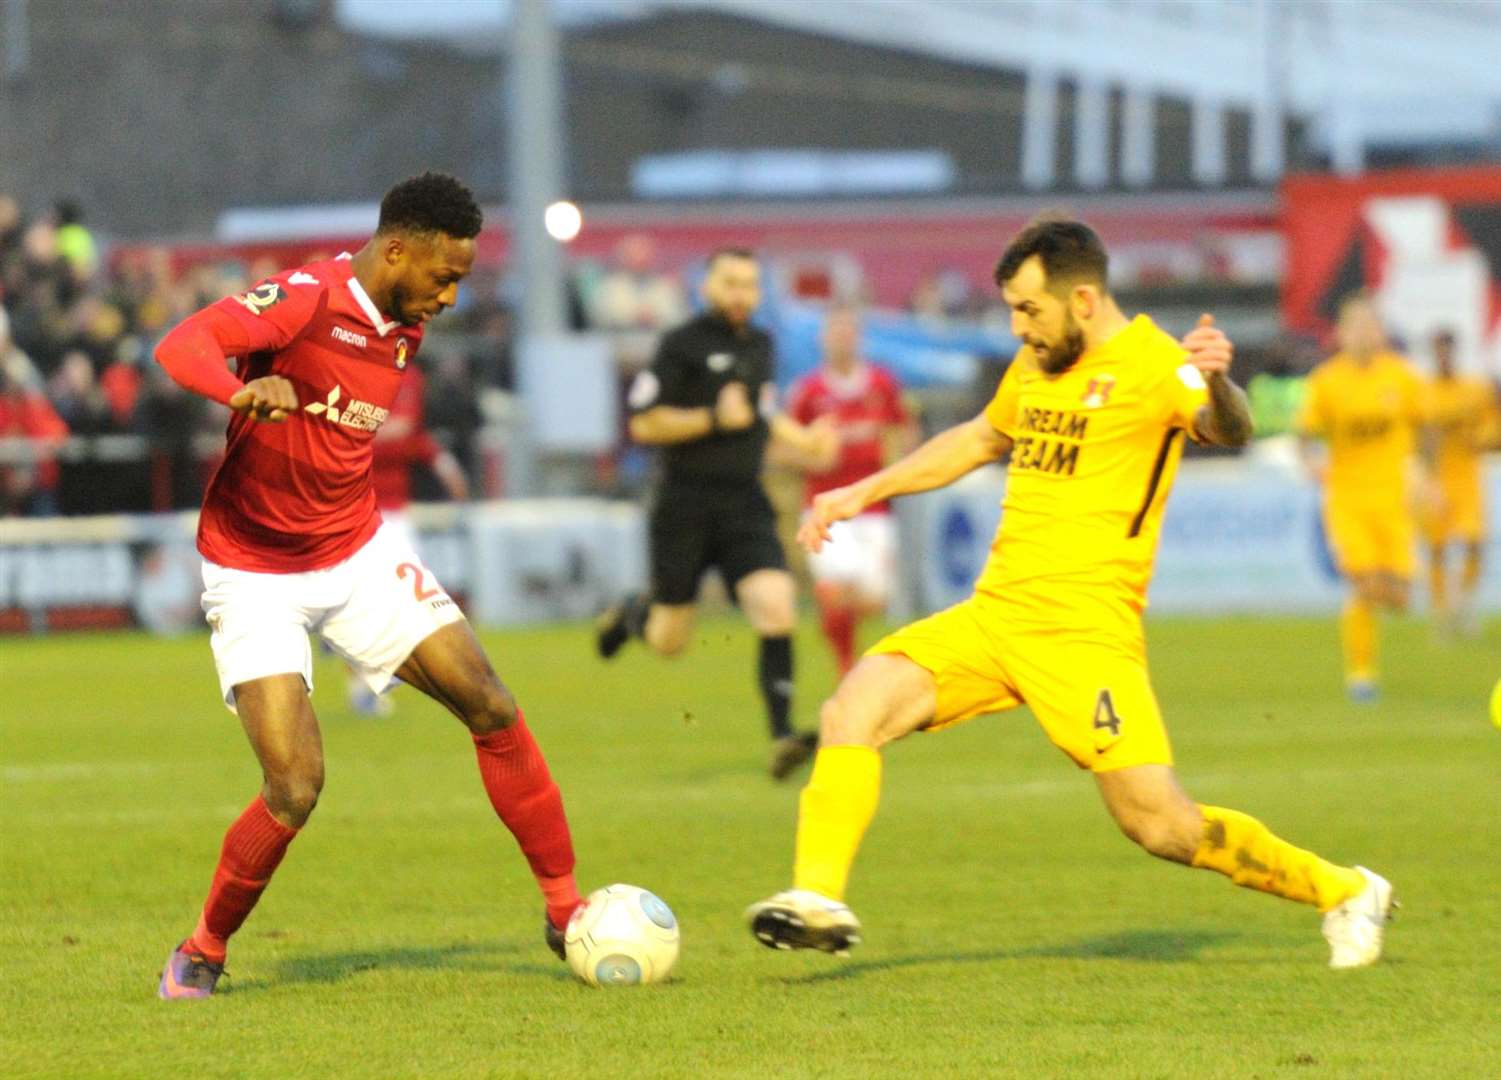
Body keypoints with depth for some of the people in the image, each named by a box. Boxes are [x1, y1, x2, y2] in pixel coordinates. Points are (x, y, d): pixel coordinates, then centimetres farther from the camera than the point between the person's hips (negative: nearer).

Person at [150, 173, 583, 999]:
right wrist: (246, 389, -53)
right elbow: (181, 346, -35)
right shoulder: (309, 300, -19)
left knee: (490, 708, -1)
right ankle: (204, 949, 8)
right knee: (295, 789, -16)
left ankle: (566, 909, 11)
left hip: (359, 555, 7)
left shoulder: (405, 328, 4)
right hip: (256, 573, -7)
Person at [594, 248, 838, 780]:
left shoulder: (760, 345, 13)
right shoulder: (682, 345, -7)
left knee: (777, 611, -18)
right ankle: (631, 614, 42)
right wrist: (715, 420, -18)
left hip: (745, 503, 4)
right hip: (687, 505, -4)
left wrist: (803, 440, 17)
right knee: (669, 641, 5)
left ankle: (782, 737, -19)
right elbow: (644, 423, -11)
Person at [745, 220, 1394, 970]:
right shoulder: (1038, 362, 17)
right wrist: (864, 493, 34)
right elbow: (981, 439, 36)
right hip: (993, 613, 7)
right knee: (855, 708, -17)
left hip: (1085, 632, -7)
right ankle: (819, 901, -18)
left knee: (1161, 825, -10)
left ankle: (1345, 893, 10)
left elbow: (1227, 431, -28)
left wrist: (1217, 385, -52)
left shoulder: (1152, 365, -8)